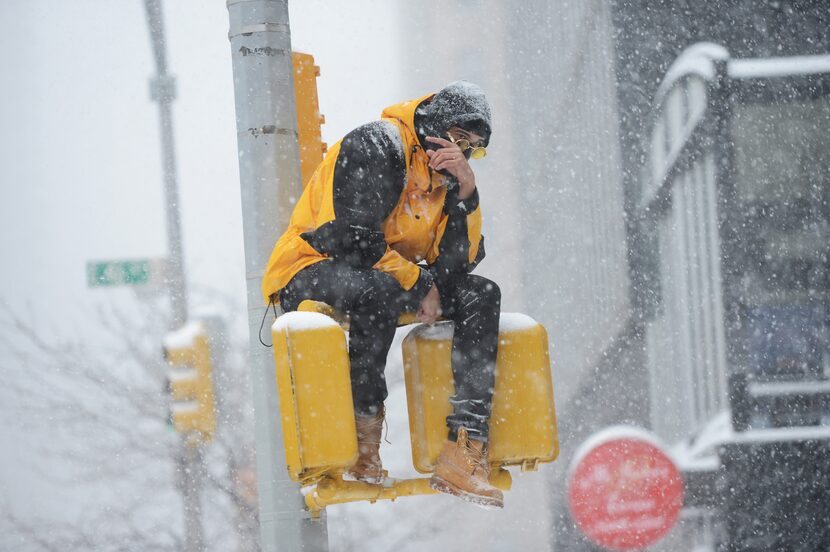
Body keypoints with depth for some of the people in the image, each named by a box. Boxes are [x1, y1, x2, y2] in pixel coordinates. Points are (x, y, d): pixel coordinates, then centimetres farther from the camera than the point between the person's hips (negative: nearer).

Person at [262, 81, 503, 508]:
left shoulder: (446, 172, 9)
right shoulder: (376, 146, -16)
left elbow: (460, 261, 0)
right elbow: (353, 239, -25)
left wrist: (465, 193, -13)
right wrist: (417, 284, -20)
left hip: (393, 279, 8)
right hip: (310, 272, -8)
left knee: (481, 295, -11)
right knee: (378, 290, -41)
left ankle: (465, 450, -23)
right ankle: (363, 437, -25)